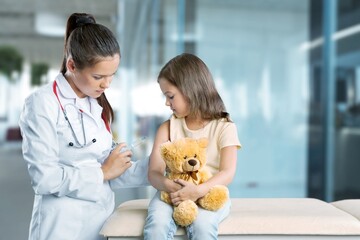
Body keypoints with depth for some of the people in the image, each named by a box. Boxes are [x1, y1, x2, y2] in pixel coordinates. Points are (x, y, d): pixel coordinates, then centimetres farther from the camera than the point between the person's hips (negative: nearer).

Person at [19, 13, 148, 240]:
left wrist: (152, 167, -4)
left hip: (103, 218, 7)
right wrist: (102, 172, -13)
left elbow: (103, 169, 8)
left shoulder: (99, 104, 9)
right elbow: (44, 178, -21)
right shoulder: (43, 104, -14)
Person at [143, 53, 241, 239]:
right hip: (173, 193, 3)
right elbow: (154, 173, 0)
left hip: (209, 194, -2)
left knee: (202, 225, -33)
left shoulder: (224, 127, -1)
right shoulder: (168, 128, 8)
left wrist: (198, 191, -27)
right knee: (156, 224, -28)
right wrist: (168, 185, -24)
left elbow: (227, 173, -9)